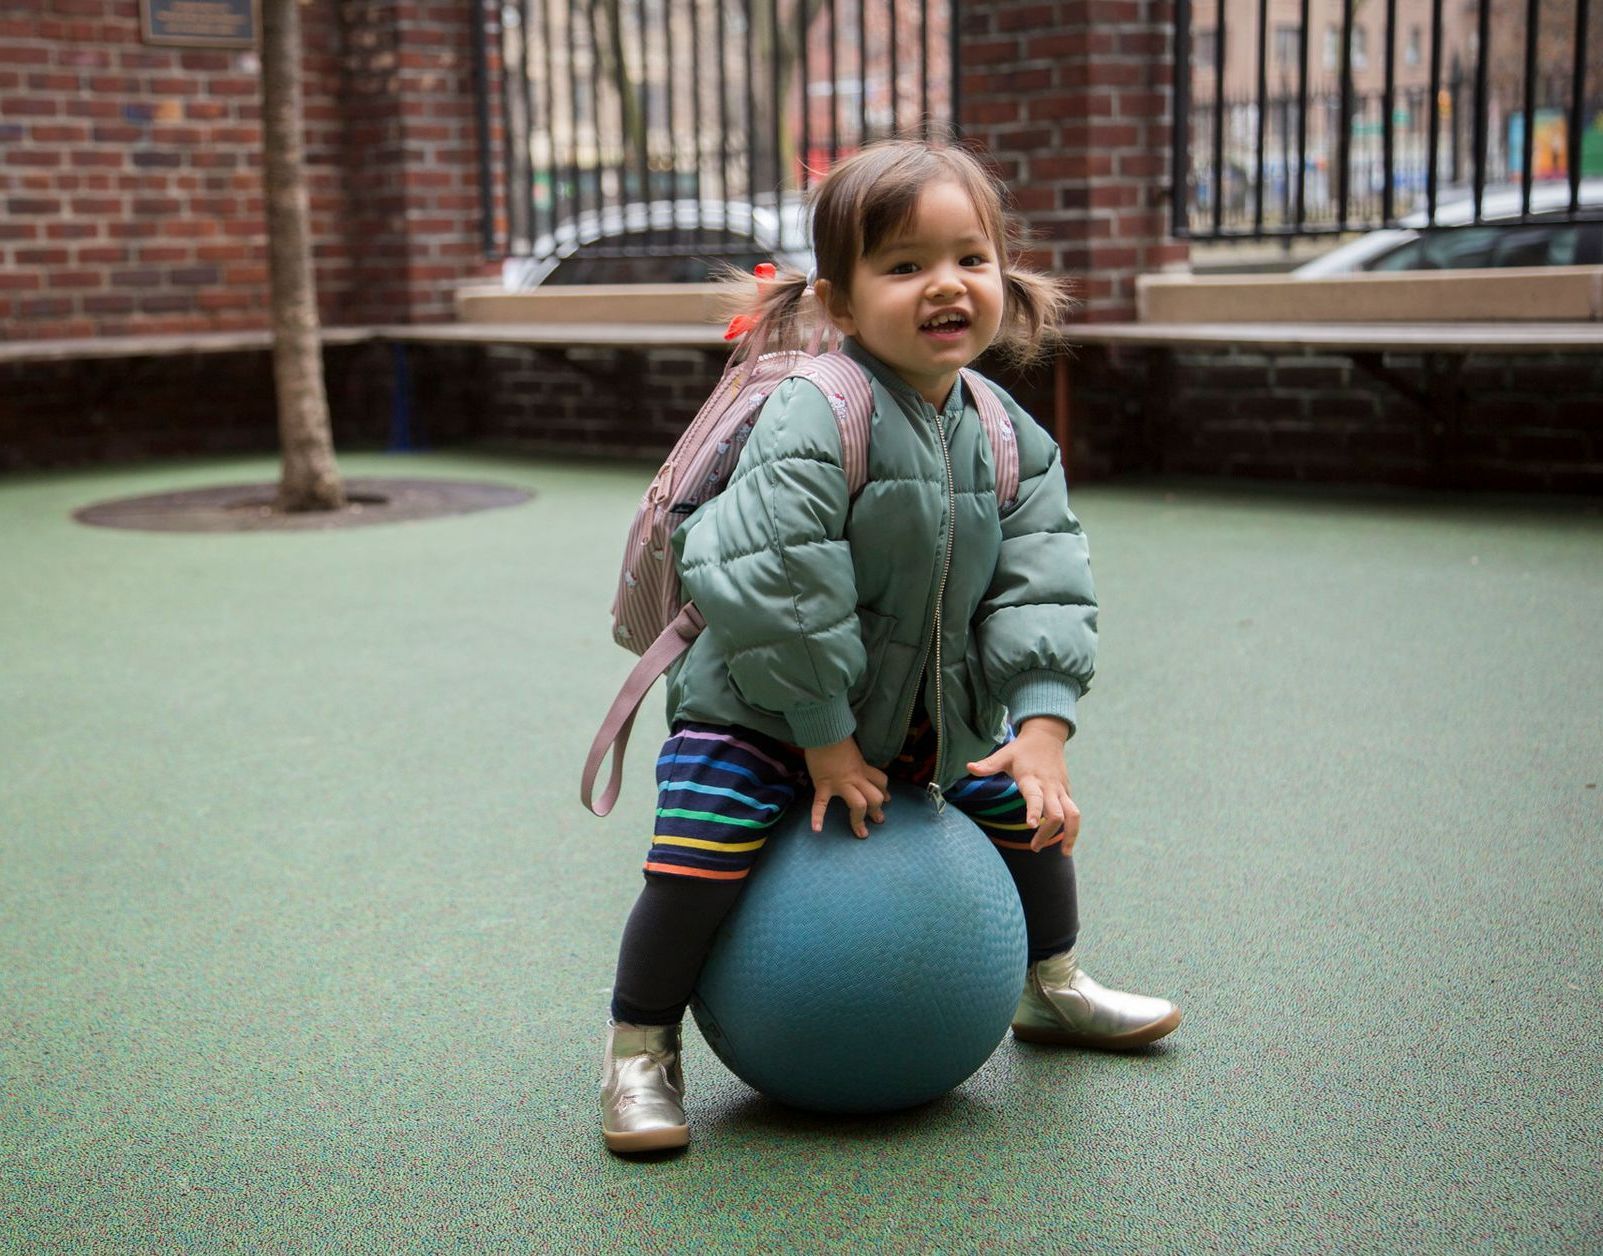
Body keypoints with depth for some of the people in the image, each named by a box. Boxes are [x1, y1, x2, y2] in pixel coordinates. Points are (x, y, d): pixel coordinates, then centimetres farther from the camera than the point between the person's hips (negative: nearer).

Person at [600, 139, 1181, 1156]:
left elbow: (1041, 591, -7)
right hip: (762, 703, -6)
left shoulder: (1010, 442, -5)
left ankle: (1054, 987, 42)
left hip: (934, 709, 6)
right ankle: (640, 1049, 3)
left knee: (1033, 813, 14)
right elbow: (779, 593, -28)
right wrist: (826, 740, -22)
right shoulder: (813, 422, -28)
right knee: (696, 857, -21)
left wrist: (1040, 730, -18)